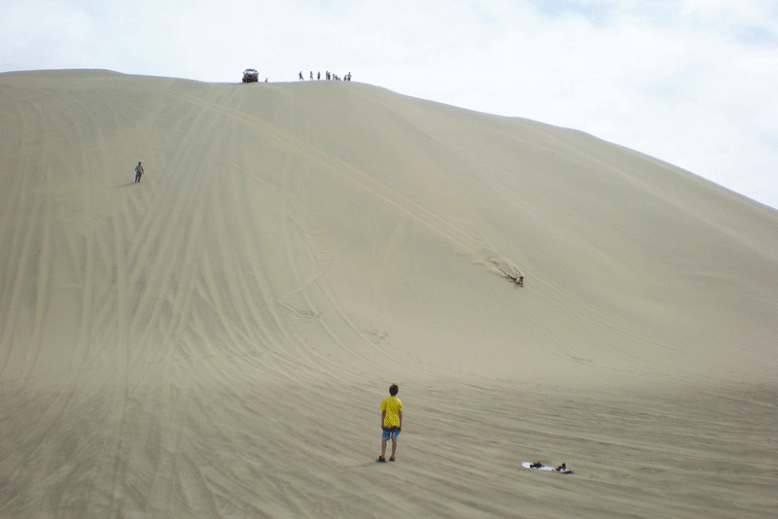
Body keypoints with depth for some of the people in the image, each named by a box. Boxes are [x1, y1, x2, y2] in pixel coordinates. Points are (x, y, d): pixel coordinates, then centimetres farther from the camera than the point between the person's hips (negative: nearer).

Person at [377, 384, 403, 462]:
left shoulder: (385, 401, -8)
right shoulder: (399, 402, -2)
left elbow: (383, 413, -7)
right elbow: (400, 414, -1)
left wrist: (382, 423, 1)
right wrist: (401, 425, 6)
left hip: (387, 424, -2)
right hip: (396, 423, 2)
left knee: (384, 440, 6)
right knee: (394, 440, 12)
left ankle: (383, 457, 5)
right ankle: (392, 457, 16)